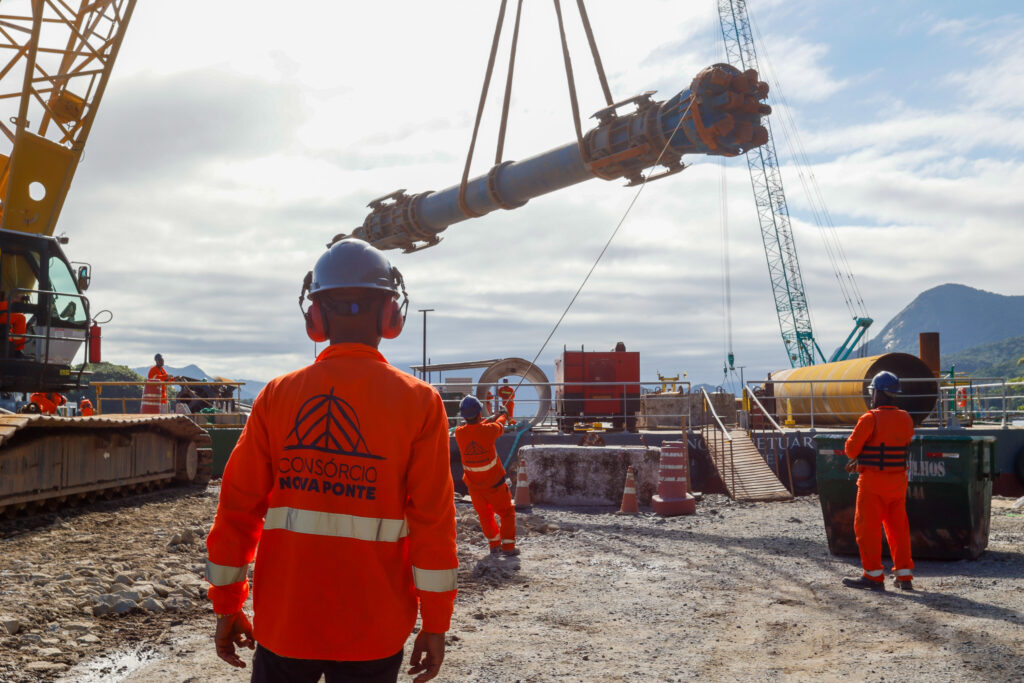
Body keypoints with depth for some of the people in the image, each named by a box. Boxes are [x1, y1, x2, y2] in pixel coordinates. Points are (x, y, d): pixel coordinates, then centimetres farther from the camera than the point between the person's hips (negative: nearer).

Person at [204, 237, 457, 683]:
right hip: (375, 630, -1)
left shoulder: (277, 396, -2)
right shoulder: (418, 402, -7)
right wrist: (435, 624, -2)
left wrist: (227, 607, 10)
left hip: (285, 624, 2)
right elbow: (433, 520, -10)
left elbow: (237, 507, 0)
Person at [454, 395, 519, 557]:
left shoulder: (459, 433, -13)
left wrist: (492, 418, 25)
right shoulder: (488, 430, -20)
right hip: (494, 483, -3)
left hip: (473, 485, 3)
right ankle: (508, 546, 7)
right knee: (507, 512, 12)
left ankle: (494, 545, 23)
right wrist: (503, 415, 29)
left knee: (484, 515, 21)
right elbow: (500, 426, 5)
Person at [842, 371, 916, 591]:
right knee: (898, 527, 12)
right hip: (898, 481, 6)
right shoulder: (905, 419, 6)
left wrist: (857, 456, 13)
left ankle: (873, 575, 5)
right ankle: (904, 575, 15)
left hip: (873, 481, -6)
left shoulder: (870, 419, -15)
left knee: (867, 527, 3)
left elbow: (851, 447, -13)